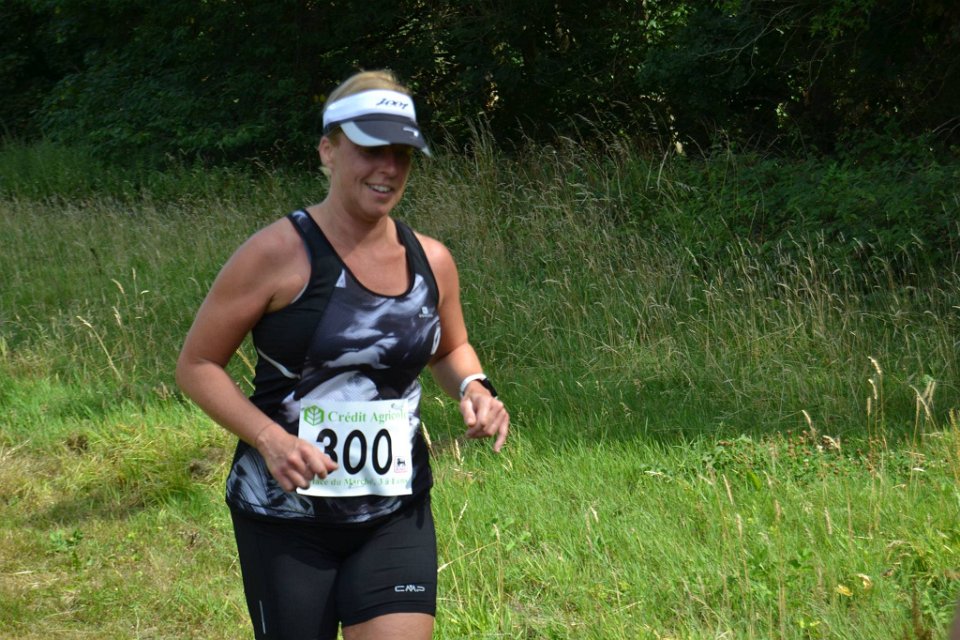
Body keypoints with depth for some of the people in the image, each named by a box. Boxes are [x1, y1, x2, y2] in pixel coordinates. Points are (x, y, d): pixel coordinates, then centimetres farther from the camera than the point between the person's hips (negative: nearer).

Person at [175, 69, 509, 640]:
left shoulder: (431, 262, 3)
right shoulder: (280, 253, -12)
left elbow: (451, 349, 23)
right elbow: (197, 365, -8)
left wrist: (474, 389, -1)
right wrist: (269, 437, -22)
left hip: (396, 515, 4)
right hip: (286, 514, -3)